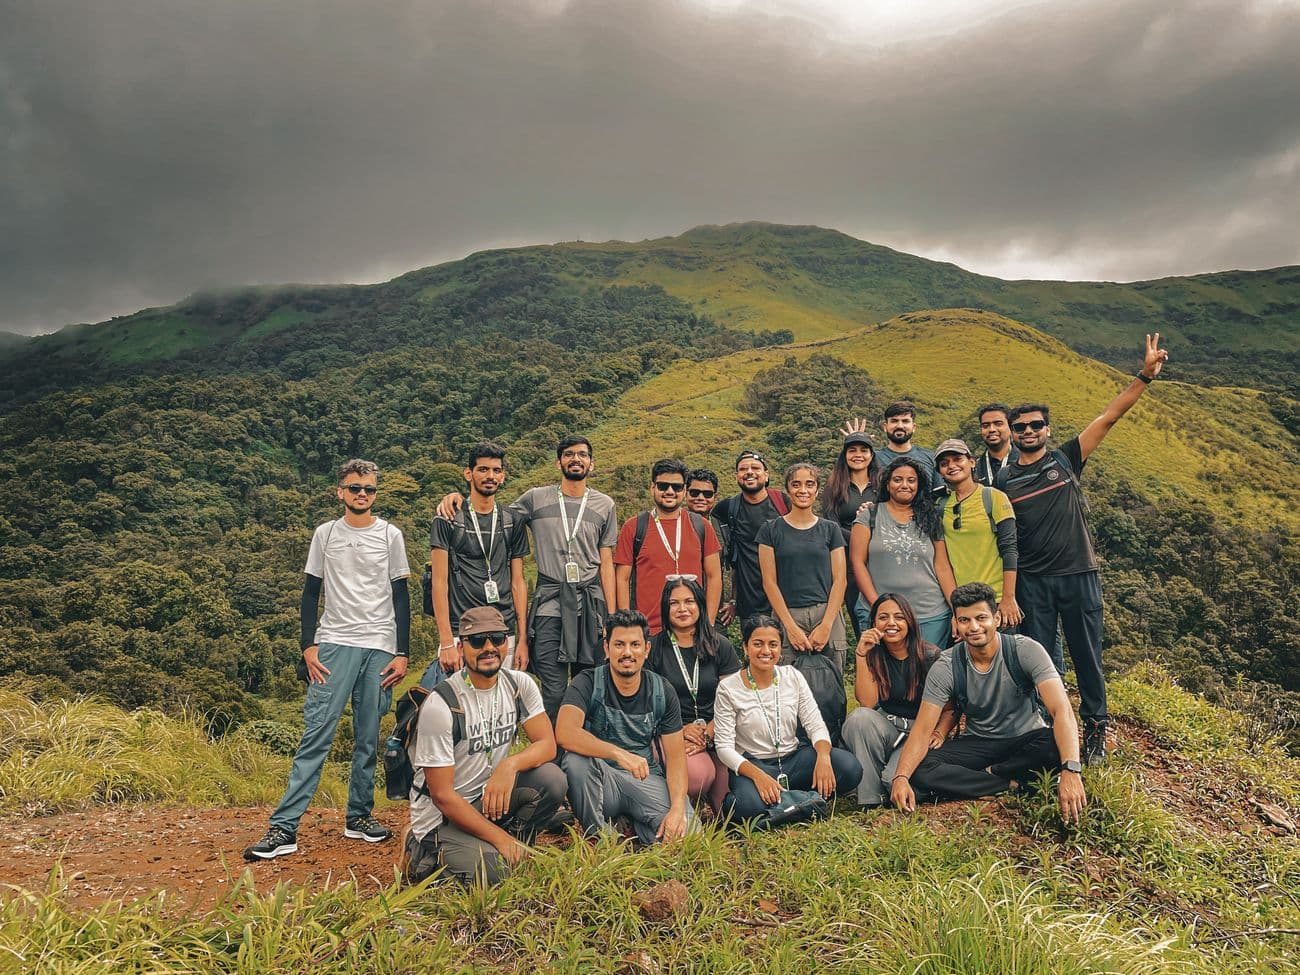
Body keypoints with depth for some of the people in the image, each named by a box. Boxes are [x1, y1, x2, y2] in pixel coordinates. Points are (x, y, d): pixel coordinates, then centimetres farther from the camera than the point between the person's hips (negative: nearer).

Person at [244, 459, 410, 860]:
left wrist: (402, 653, 1)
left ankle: (359, 816, 17)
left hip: (380, 647, 1)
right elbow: (311, 593, 10)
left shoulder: (390, 535, 7)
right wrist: (308, 646, -1)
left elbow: (401, 596, 7)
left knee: (369, 738, 4)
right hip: (334, 644, -1)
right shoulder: (326, 534, 8)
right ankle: (284, 827, -7)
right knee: (317, 733, -9)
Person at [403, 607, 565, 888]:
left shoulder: (519, 684, -3)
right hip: (441, 815, -5)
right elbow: (442, 795, -19)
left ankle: (512, 849, 2)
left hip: (489, 795, 5)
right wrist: (499, 837, -19)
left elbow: (547, 744, -8)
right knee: (492, 871, -27)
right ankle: (428, 853, 3)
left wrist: (510, 764, -29)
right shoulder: (441, 705, -21)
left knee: (552, 779, -20)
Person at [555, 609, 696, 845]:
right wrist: (618, 753, -39)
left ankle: (632, 825, 6)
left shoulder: (662, 691, 0)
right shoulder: (588, 683, -9)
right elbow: (564, 733, -27)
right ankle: (600, 837, -11)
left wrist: (677, 808, -18)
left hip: (646, 779, 1)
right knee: (575, 760, -34)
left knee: (685, 829, -25)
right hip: (601, 780, -1)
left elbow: (675, 756, -1)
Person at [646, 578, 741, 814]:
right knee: (698, 774, -32)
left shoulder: (720, 646, 10)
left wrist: (706, 735, -11)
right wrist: (680, 731, -13)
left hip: (716, 732, 2)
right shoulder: (654, 649, 5)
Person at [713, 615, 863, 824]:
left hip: (794, 758, 5)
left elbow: (816, 725, 0)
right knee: (749, 806, -39)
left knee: (850, 768, -21)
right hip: (753, 765, -5)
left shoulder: (793, 677, 3)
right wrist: (757, 775, -28)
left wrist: (823, 757, -23)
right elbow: (724, 747, -12)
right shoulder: (728, 689, -8)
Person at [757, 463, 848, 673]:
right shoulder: (771, 530, 6)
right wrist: (791, 626, -8)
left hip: (826, 615, 1)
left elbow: (839, 580, 5)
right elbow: (769, 582, 0)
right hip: (786, 616, -1)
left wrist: (826, 625, -7)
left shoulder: (830, 529, 10)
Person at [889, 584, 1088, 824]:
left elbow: (1062, 710, -30)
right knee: (920, 771, -26)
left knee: (1057, 746, -37)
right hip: (978, 743, 2)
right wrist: (900, 777, -35)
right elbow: (922, 730, -17)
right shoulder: (946, 667, -14)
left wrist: (1071, 771, -47)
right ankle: (1015, 783, -18)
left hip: (1026, 740, -1)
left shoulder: (1026, 650, -19)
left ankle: (990, 773, -13)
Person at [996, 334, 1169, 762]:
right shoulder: (1004, 481, 5)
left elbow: (1109, 417, -2)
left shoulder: (1066, 459, 3)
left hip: (1078, 574, -1)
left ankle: (1096, 727, 21)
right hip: (1032, 581, 1)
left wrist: (1145, 376, -10)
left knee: (1086, 656, 6)